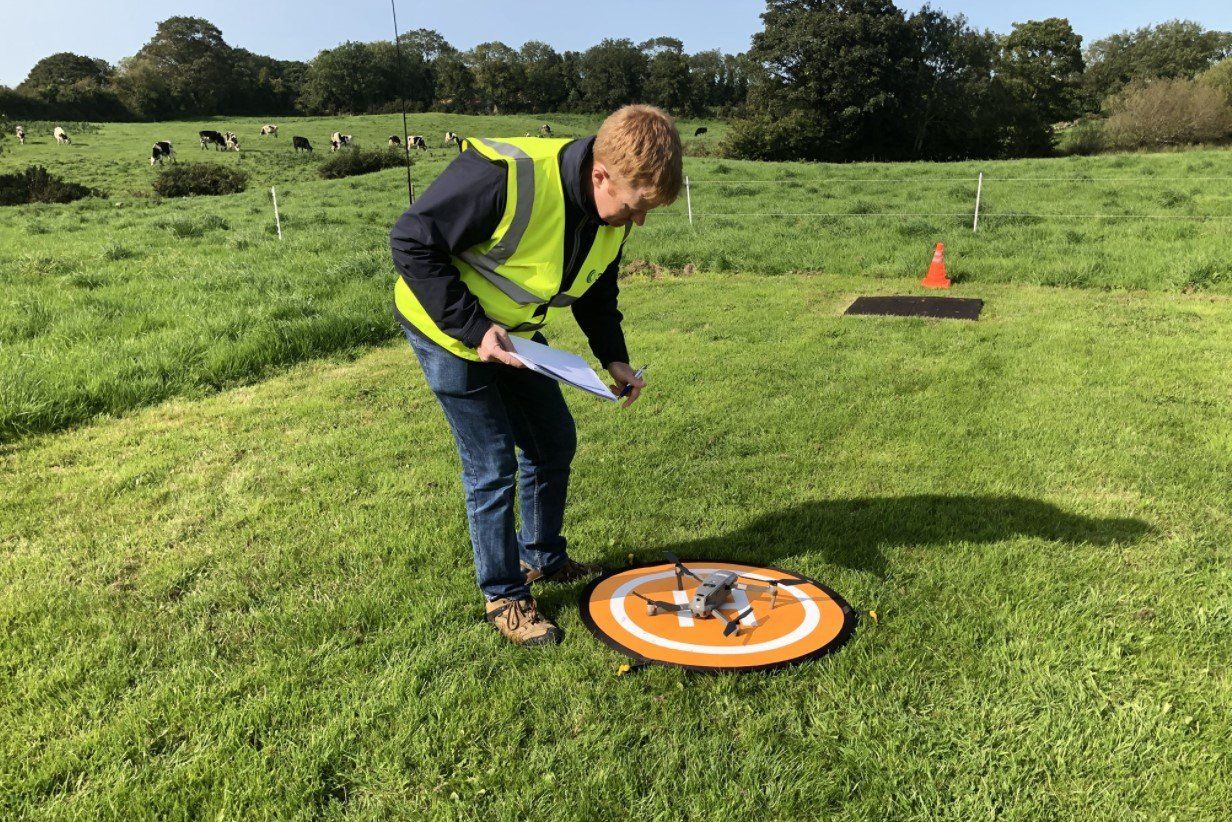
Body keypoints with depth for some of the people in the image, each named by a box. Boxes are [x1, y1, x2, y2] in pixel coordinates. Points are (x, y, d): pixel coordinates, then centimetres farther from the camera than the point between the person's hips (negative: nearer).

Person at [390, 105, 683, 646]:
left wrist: (613, 358, -5)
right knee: (492, 466, -4)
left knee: (555, 442, 13)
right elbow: (412, 242, -27)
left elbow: (598, 291, 9)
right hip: (448, 332, -7)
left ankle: (542, 558, 35)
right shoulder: (506, 176, -34)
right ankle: (504, 597, 16)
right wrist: (473, 327, -29)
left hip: (514, 334, 8)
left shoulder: (612, 214, -9)